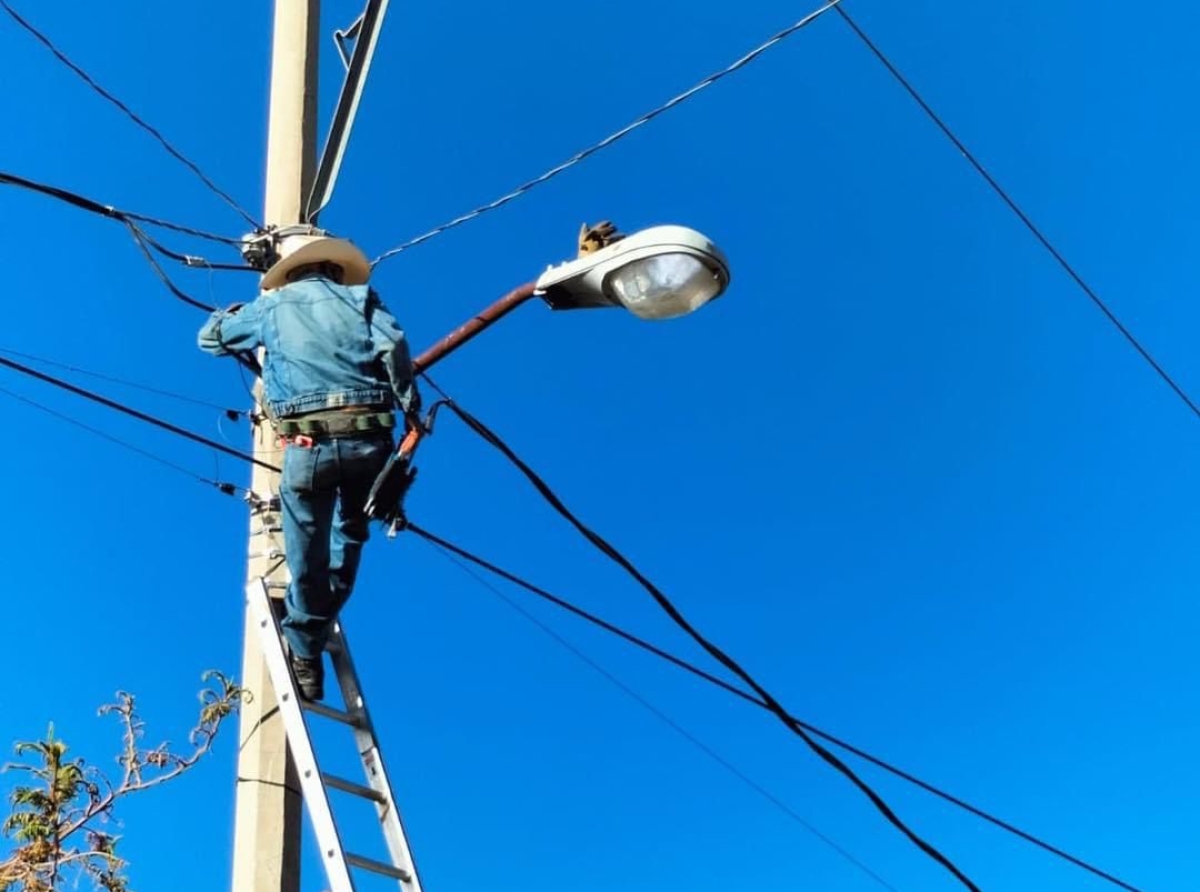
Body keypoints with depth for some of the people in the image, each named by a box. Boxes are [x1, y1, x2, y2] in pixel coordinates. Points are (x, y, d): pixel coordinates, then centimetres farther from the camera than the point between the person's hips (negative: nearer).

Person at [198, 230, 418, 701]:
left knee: (306, 556, 8)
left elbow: (210, 337, 32)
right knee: (349, 532, 24)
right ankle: (317, 626, 31)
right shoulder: (358, 297, 16)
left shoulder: (272, 306, 18)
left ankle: (305, 658, 16)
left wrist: (239, 309, 51)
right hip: (369, 440, 1)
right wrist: (410, 406, 4)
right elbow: (393, 345, -3)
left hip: (309, 445, -1)